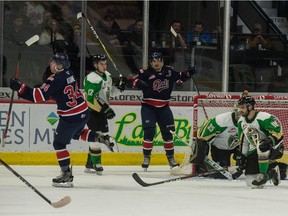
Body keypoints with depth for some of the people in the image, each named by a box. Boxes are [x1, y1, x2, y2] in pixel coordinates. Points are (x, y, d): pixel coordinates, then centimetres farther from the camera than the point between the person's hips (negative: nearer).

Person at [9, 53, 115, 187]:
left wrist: (20, 88, -25)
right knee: (76, 133, 36)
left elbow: (41, 96, -25)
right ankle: (100, 139, 22)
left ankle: (67, 175, 1)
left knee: (59, 143, 2)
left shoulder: (56, 80, -21)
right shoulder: (68, 74, 6)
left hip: (71, 118, -9)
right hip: (84, 113, 9)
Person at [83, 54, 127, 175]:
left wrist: (119, 87, 3)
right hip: (91, 111, -9)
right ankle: (96, 164, -9)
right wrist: (105, 109, -27)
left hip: (102, 111, 10)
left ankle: (90, 164, 20)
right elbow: (91, 98, -26)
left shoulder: (107, 76, 10)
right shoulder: (92, 78, -20)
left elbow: (109, 93, 21)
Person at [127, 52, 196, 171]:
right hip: (148, 107, -4)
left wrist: (188, 73, 0)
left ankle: (171, 158, 19)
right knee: (149, 132, -14)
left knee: (167, 132, 6)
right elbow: (130, 81, -18)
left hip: (163, 107, 4)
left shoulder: (169, 71, 1)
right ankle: (146, 157, -2)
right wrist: (138, 82, -38)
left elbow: (180, 77, 19)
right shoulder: (145, 73, -12)